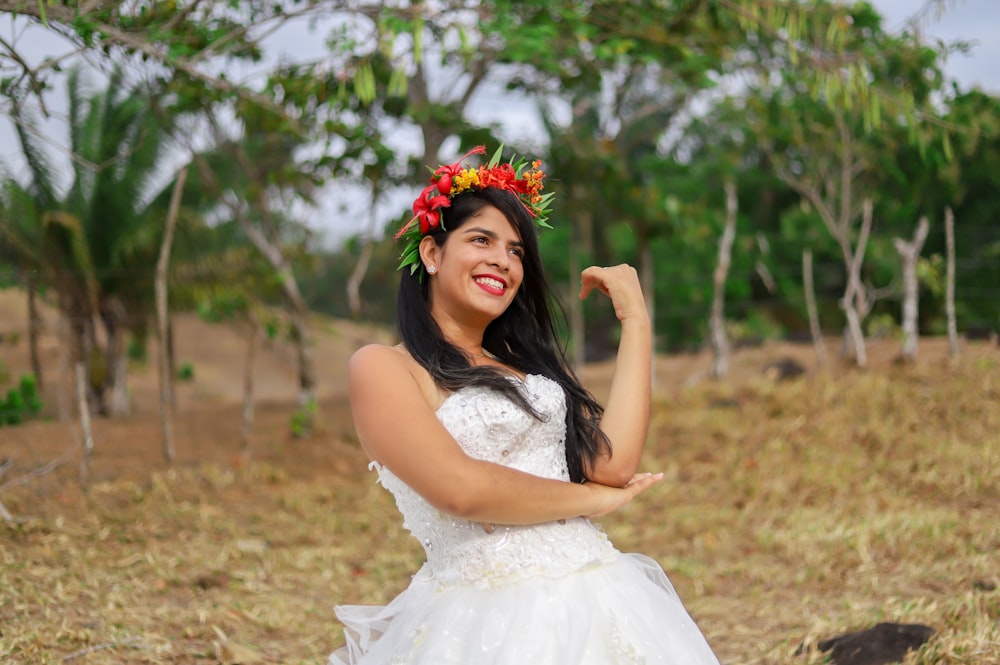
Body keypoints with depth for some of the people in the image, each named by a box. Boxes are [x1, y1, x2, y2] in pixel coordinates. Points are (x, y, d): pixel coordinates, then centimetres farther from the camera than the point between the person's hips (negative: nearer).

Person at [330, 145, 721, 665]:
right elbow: (460, 488, -18)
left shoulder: (521, 366, 16)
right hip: (485, 620, -6)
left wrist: (635, 321, 5)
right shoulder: (380, 367, -3)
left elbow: (612, 464, -1)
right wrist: (590, 498, -5)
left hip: (601, 609, 6)